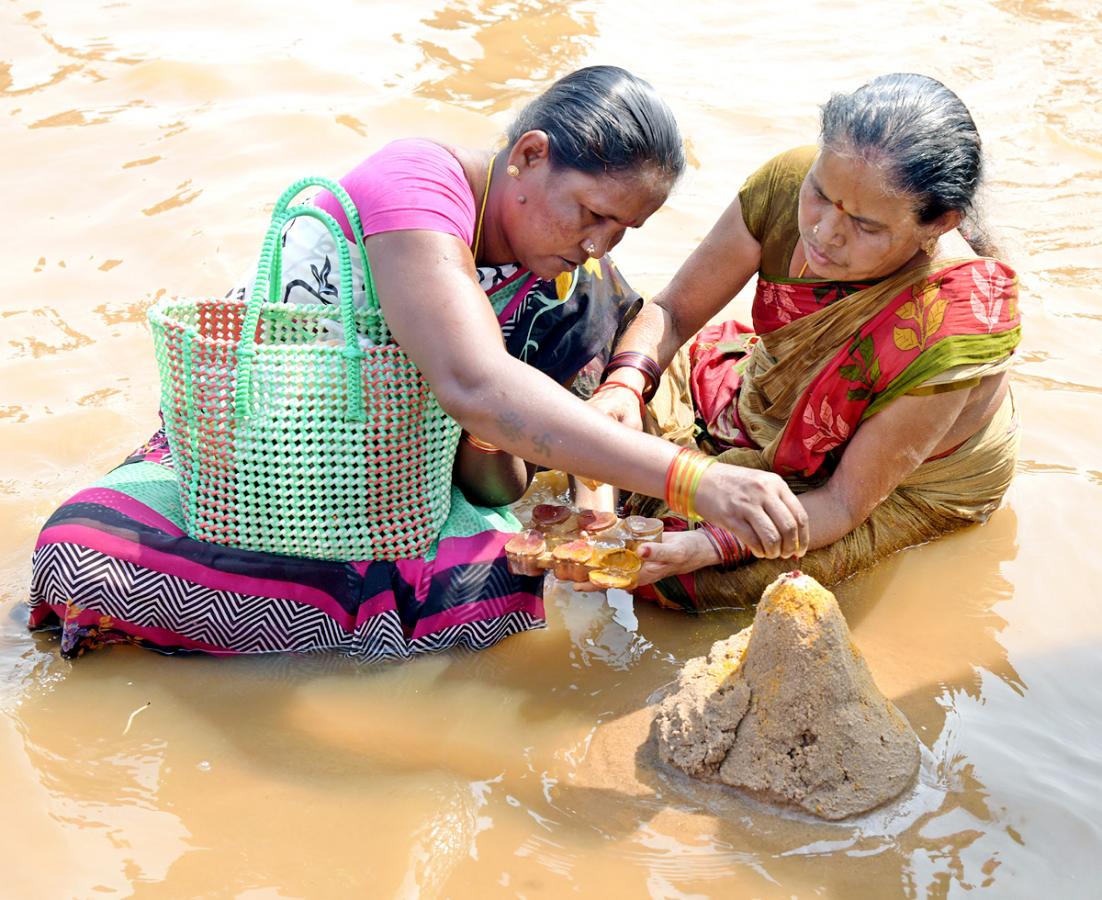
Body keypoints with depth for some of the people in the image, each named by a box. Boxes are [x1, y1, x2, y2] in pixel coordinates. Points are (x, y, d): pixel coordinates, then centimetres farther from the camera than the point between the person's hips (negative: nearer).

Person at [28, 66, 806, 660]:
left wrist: (489, 452, -27)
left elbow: (498, 490, -2)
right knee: (81, 554, -31)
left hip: (391, 470, 6)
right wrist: (691, 479, -51)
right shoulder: (416, 183, -28)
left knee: (496, 583, -26)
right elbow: (471, 384, -46)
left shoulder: (568, 277, -7)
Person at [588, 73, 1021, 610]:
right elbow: (672, 312, -13)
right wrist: (622, 386, -35)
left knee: (688, 578, -19)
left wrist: (699, 548, -42)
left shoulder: (955, 330, -39)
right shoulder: (788, 184, -26)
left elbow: (845, 502, -30)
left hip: (904, 484, -4)